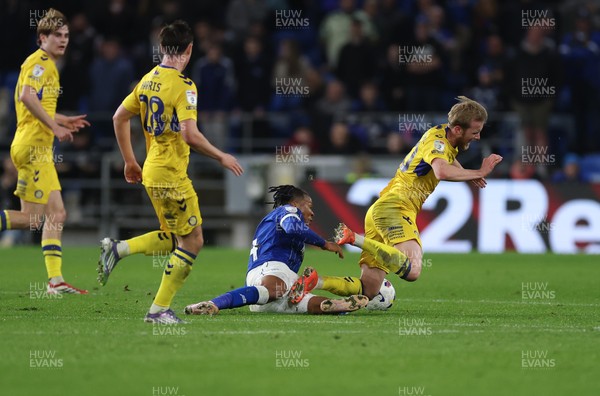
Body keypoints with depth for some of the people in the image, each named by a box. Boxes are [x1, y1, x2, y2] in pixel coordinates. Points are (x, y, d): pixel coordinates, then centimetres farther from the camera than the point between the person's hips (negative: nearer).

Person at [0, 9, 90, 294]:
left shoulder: (48, 64, 23)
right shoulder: (40, 62, -9)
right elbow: (27, 96, -25)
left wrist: (64, 121, 24)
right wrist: (55, 127, -23)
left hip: (40, 149, 11)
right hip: (33, 146, -11)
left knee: (56, 214, 6)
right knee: (32, 217, -12)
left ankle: (55, 280, 3)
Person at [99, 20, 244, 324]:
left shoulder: (148, 80, 8)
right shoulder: (182, 85, -17)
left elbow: (119, 118, 15)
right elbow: (190, 135, -25)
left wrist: (130, 161, 22)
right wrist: (221, 157, -12)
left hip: (152, 172, 9)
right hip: (171, 175, -9)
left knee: (175, 238, 19)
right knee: (192, 242, 1)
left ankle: (118, 249, 7)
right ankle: (159, 309, 2)